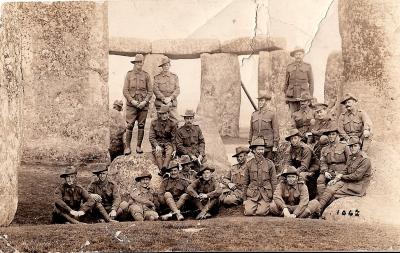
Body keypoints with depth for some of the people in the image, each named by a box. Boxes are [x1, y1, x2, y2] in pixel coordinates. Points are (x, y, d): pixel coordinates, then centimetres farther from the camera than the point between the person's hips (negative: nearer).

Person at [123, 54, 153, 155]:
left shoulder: (146, 75, 7)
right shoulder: (129, 74, 5)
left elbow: (150, 91, 5)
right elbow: (125, 91, 1)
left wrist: (145, 102, -9)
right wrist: (132, 101, -11)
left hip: (143, 105, 1)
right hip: (131, 105, -1)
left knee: (141, 126, 3)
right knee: (130, 126, -6)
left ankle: (139, 146, 11)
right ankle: (127, 147, 1)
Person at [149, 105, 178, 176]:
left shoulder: (172, 124, 4)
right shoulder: (154, 123, 4)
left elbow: (174, 138, 4)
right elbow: (151, 137, 2)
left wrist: (174, 149, -11)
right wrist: (156, 145, -16)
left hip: (168, 143, 0)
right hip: (157, 143, 0)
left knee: (169, 152, -35)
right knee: (158, 153, -33)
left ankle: (164, 167, -58)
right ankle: (161, 169, -54)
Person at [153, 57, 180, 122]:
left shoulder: (174, 77, 14)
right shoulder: (157, 77, 8)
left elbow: (177, 90, 5)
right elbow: (156, 90, -3)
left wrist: (170, 98, -11)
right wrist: (163, 99, -14)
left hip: (172, 103, 1)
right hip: (160, 103, -1)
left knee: (174, 120, -8)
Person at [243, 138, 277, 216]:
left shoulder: (269, 163, 3)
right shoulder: (249, 164, 5)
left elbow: (274, 182, 6)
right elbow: (246, 182, 11)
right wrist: (244, 198, 9)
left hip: (266, 193, -1)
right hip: (252, 193, 1)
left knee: (261, 212, -19)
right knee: (249, 212, -19)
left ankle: (264, 205, 14)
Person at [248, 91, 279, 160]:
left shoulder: (272, 114, 0)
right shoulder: (254, 114, 12)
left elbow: (276, 130, -2)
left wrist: (275, 145, -7)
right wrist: (250, 144, 12)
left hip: (268, 145, -3)